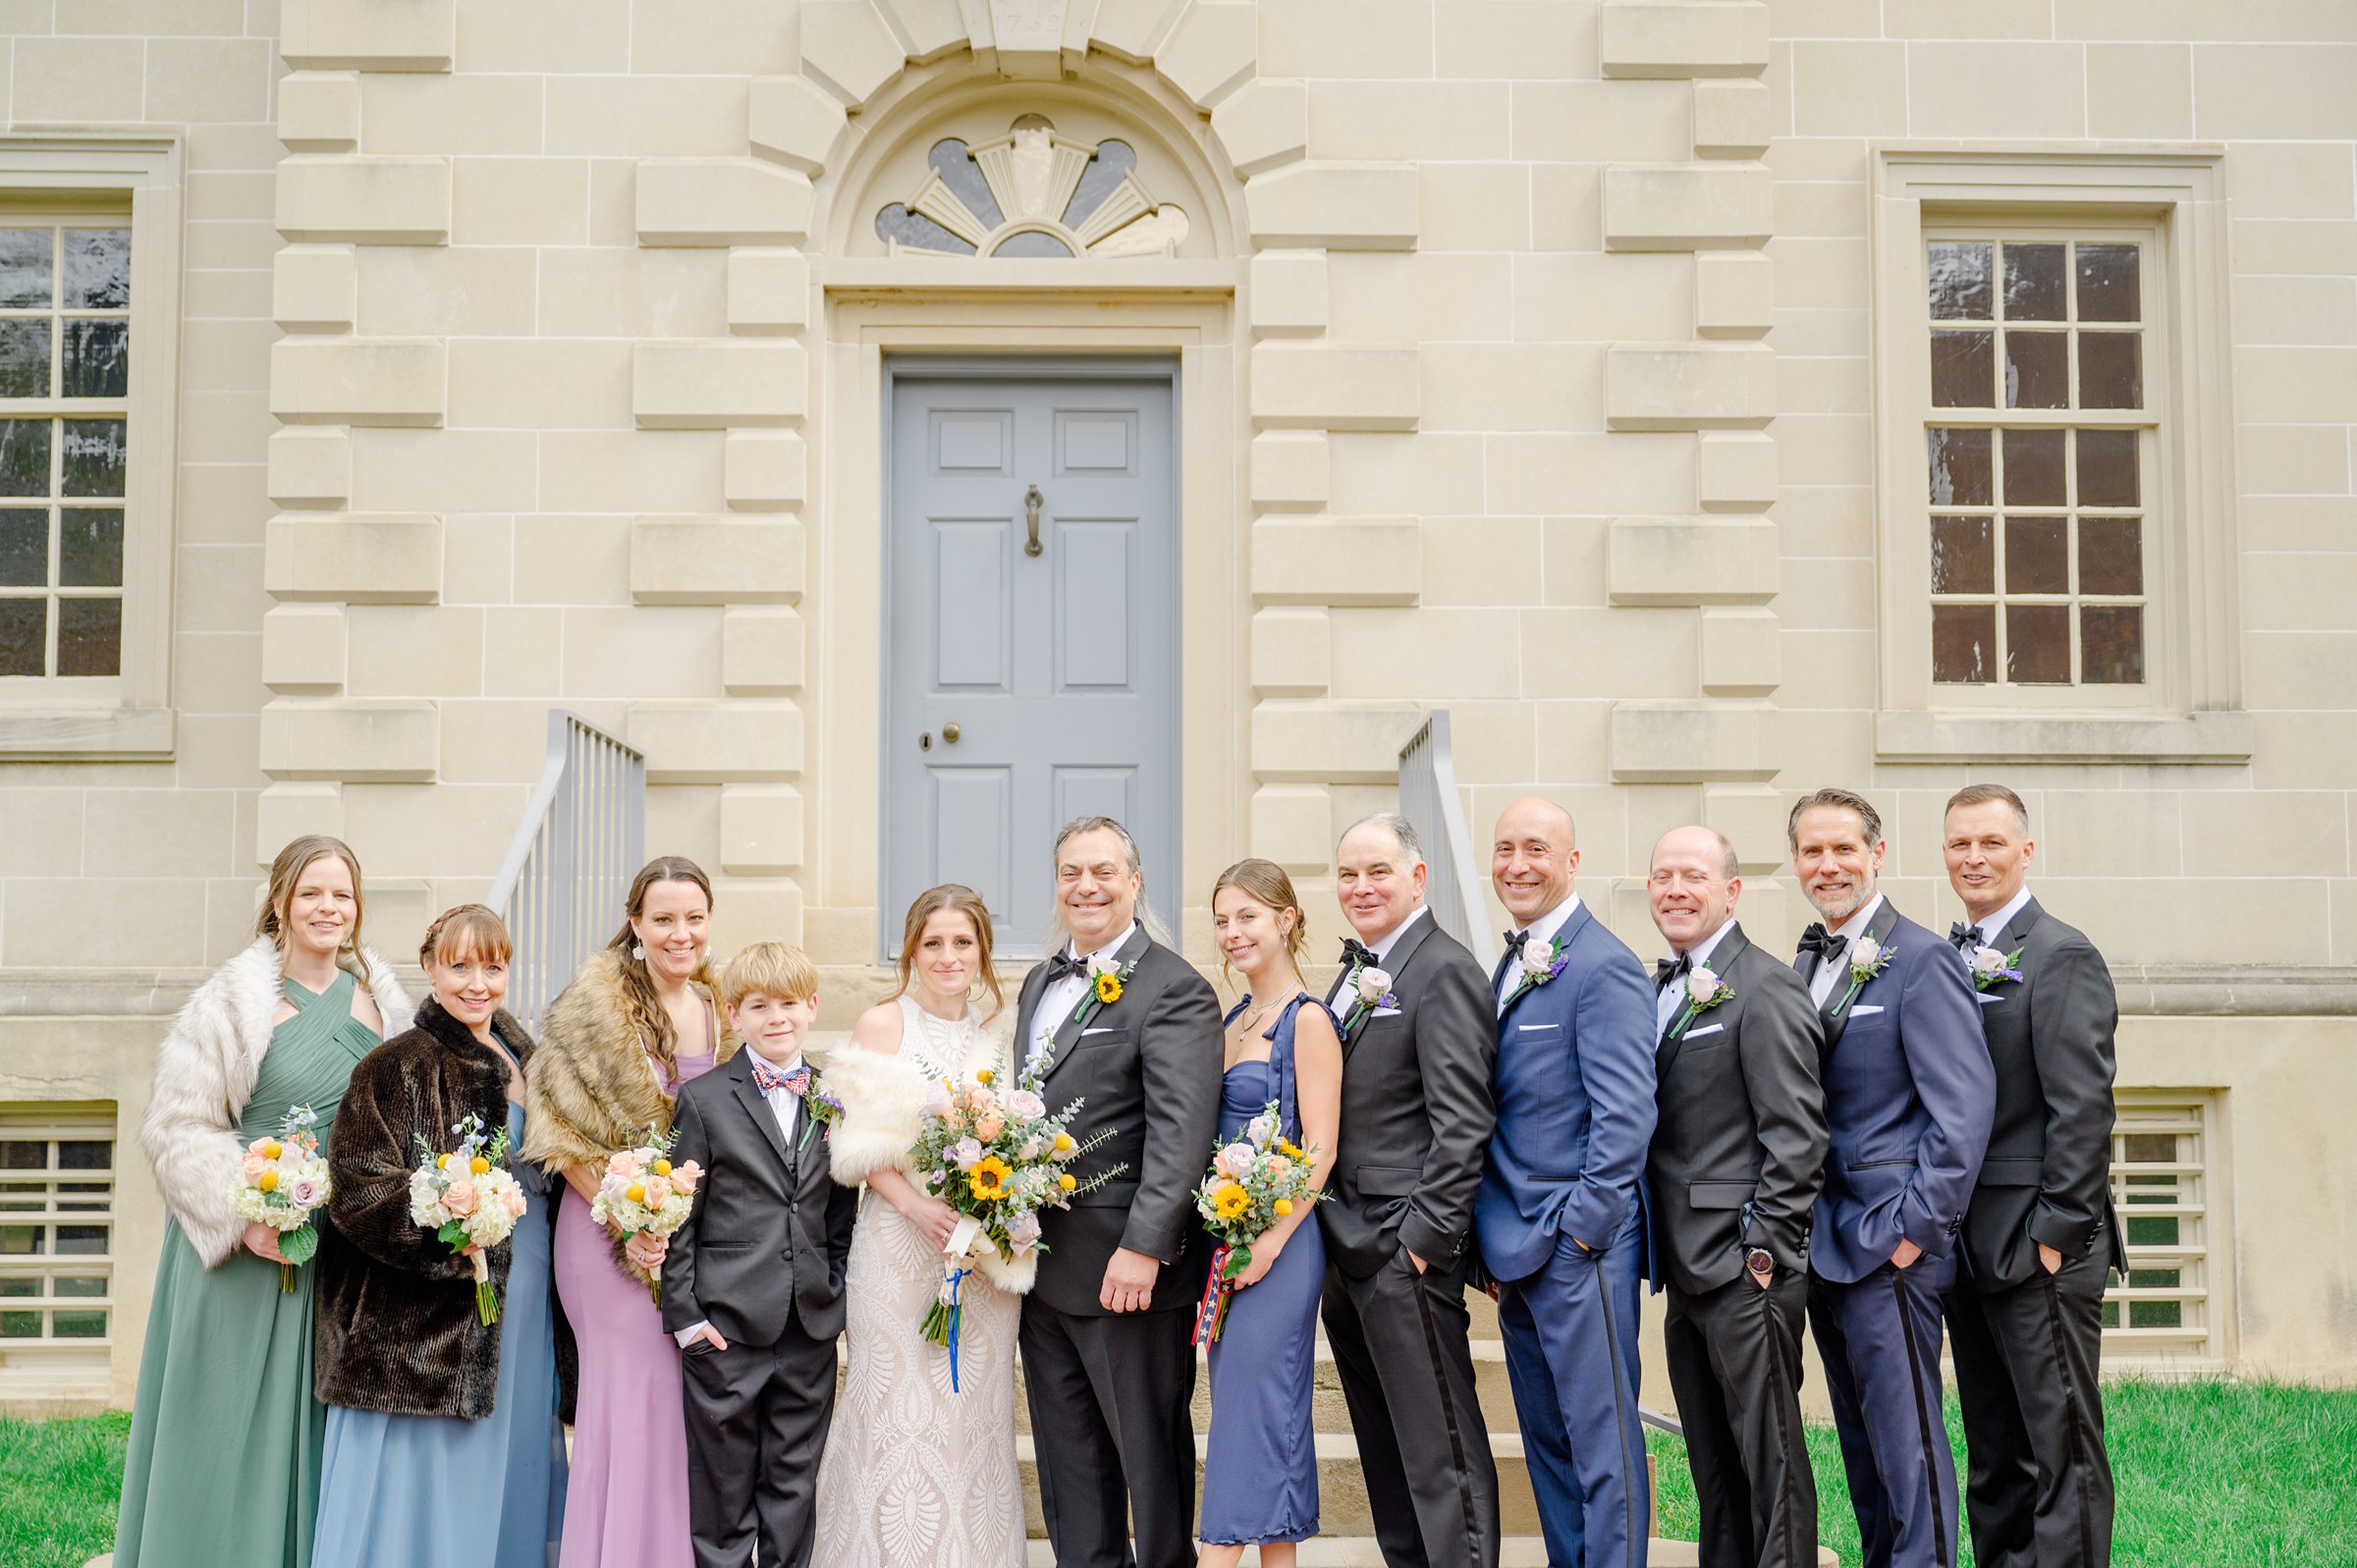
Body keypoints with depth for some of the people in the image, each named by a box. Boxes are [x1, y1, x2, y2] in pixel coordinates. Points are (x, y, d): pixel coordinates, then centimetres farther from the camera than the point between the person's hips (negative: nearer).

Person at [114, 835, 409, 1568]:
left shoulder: (382, 1000, 9)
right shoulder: (232, 1001, -5)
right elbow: (179, 1127, -7)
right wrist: (245, 1215, -19)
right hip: (250, 1251, -4)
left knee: (319, 1436, 8)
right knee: (238, 1432, 0)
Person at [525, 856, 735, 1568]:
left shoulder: (719, 1010, 8)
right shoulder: (597, 1003, -9)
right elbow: (565, 1129, -11)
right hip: (613, 1228, -5)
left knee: (688, 1401, 6)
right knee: (630, 1396, -5)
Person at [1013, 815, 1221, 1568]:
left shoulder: (1174, 990, -12)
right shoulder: (1039, 983, 15)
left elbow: (1181, 1132, -20)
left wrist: (1144, 1248, -26)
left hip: (1126, 1272, -8)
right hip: (1041, 1268, 8)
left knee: (1151, 1453, 5)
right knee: (1068, 1460, 15)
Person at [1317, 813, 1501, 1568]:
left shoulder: (1444, 971, -11)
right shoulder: (1355, 973, 16)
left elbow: (1462, 1123, -17)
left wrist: (1424, 1239, -19)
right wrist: (1330, 1236, 12)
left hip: (1406, 1253, -9)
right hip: (1349, 1252, 9)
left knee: (1440, 1453, -5)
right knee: (1385, 1452, 15)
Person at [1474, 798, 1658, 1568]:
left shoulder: (1604, 967, -12)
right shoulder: (1511, 966, 15)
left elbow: (1625, 1115, -17)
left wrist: (1580, 1228, -17)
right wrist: (1494, 1234, 13)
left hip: (1578, 1246, -9)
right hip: (1517, 1247, 9)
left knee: (1601, 1440, -3)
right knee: (1546, 1440, 14)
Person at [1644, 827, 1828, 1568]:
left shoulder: (1766, 988, -11)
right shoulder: (1662, 990, 14)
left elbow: (1795, 1136, -15)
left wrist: (1765, 1252, -17)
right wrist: (1660, 1249, 11)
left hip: (1744, 1266, -8)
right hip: (1685, 1267, 8)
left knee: (1769, 1457, -2)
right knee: (1712, 1463, 14)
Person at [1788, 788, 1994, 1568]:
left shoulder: (1921, 960, -9)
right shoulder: (1806, 964, 14)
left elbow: (1964, 1107, -15)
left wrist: (1917, 1227, -17)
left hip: (1889, 1245, -8)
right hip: (1827, 1243, 8)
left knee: (1907, 1443, -6)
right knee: (1861, 1443, 14)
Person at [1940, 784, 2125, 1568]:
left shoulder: (2063, 957, -8)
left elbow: (2082, 1108, -14)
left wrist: (2058, 1232, -17)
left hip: (2038, 1247, -8)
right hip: (1969, 1244, 8)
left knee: (2062, 1449, -3)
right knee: (1994, 1454, 13)